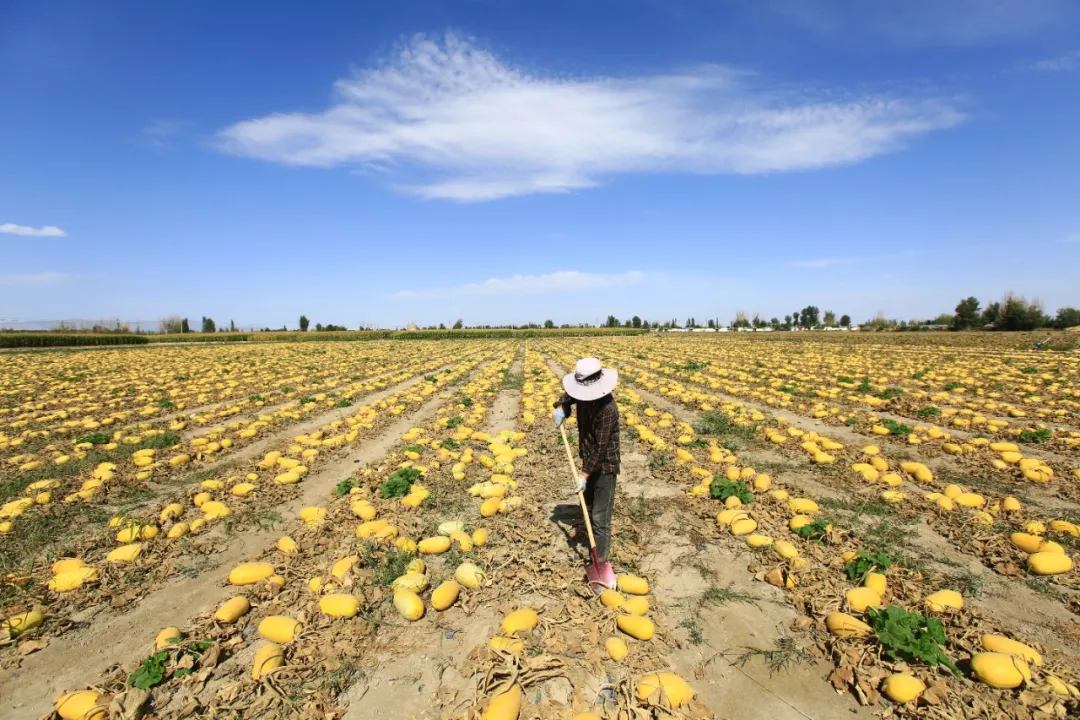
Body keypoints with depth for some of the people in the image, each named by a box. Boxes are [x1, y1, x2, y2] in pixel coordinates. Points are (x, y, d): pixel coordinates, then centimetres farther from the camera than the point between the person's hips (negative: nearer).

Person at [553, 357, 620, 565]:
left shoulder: (607, 409, -31)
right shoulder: (585, 394, -7)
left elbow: (600, 447, -27)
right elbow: (570, 394, 19)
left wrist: (585, 474, -23)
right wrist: (561, 407, -1)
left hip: (604, 465, -9)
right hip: (588, 460, 9)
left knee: (600, 517, -4)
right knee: (588, 508, 25)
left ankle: (601, 561, 9)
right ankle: (595, 542, 47)